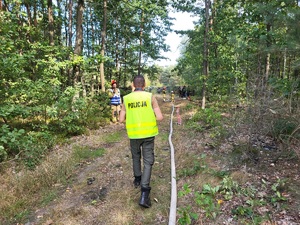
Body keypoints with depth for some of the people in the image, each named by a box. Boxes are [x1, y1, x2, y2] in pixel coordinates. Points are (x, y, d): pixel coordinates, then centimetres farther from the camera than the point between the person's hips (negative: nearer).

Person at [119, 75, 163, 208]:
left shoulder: (127, 99, 0)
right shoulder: (150, 97, -7)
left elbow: (121, 119, 3)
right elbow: (160, 117, -10)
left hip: (134, 134, 2)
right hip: (148, 134, -2)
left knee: (136, 156, 27)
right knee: (148, 162, 2)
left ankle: (137, 179, 45)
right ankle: (144, 194, -7)